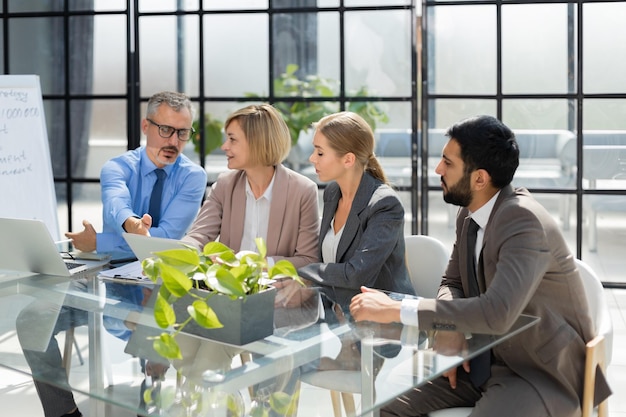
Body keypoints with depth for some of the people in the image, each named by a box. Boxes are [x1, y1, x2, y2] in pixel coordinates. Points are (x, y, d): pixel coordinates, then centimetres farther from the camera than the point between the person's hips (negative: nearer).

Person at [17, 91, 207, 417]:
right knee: (32, 318, -15)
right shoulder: (118, 168, 1)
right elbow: (115, 205, -24)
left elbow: (168, 237, -16)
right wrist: (130, 223, -49)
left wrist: (97, 243, -16)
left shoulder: (193, 177, -3)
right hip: (107, 276, 3)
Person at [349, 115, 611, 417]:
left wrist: (396, 309, -33)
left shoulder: (524, 221, -24)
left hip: (540, 373, -8)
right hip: (487, 359, 8)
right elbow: (453, 283, 14)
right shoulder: (470, 215, 2)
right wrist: (448, 326, -10)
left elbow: (496, 313, -37)